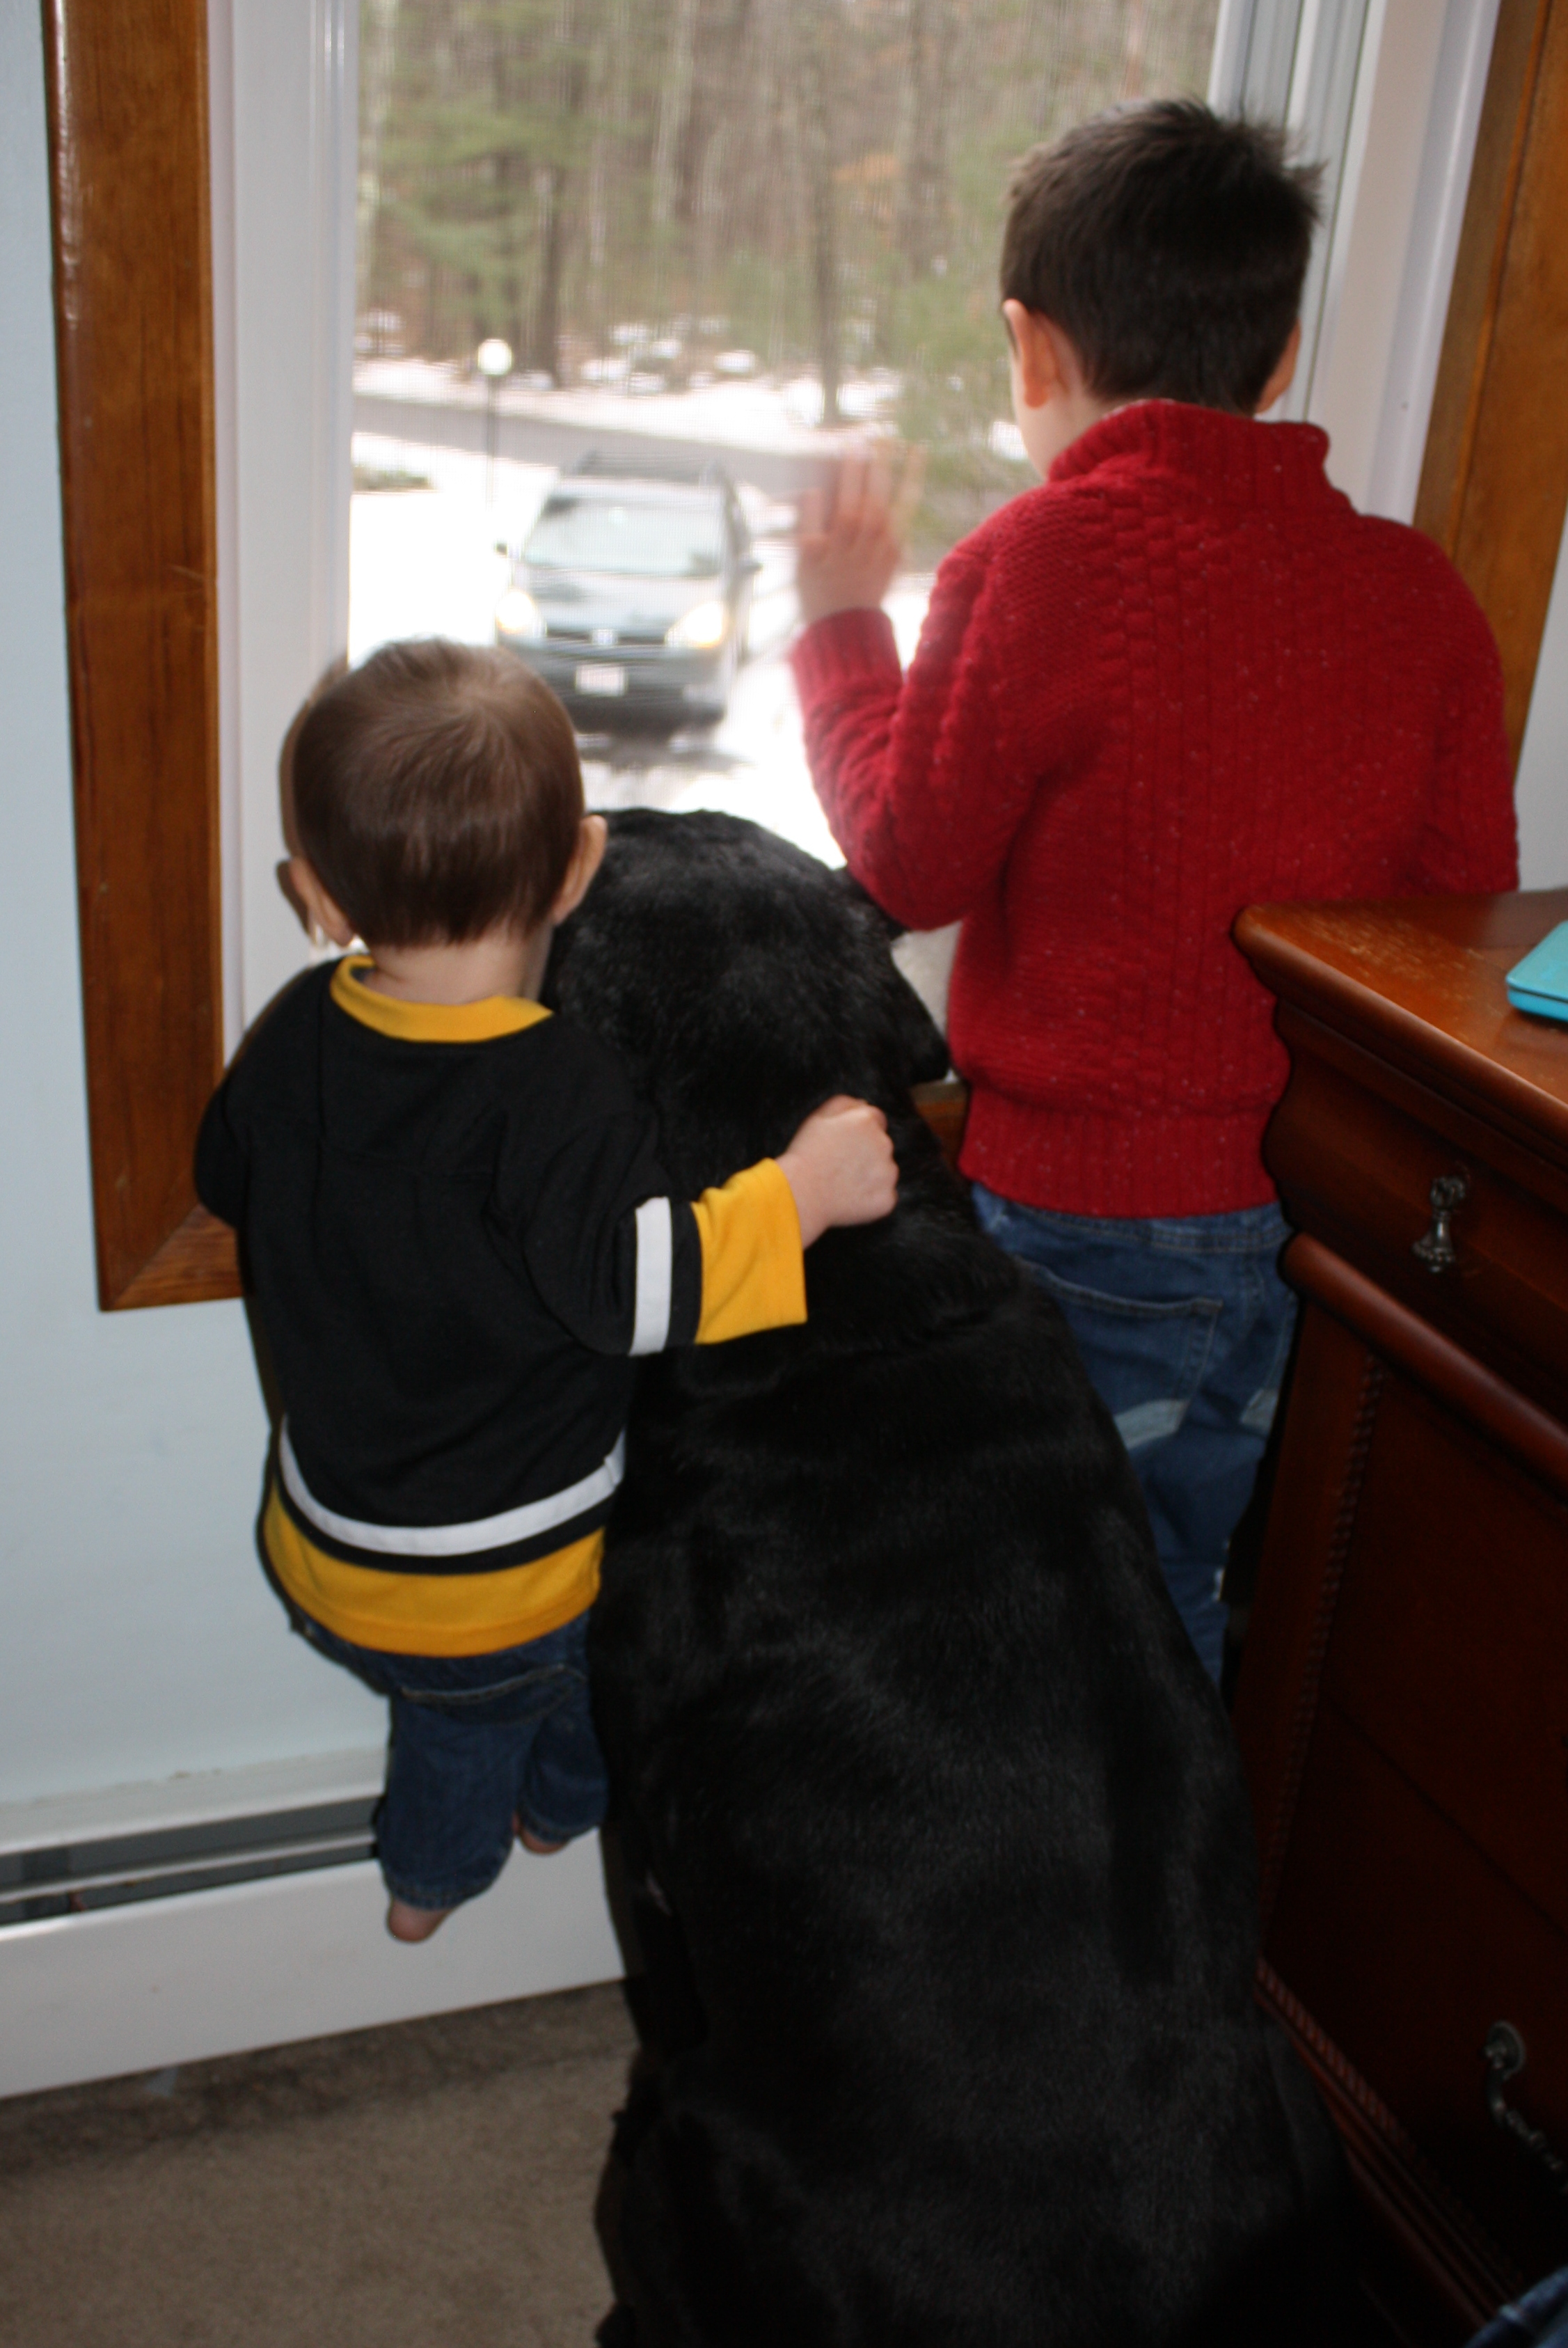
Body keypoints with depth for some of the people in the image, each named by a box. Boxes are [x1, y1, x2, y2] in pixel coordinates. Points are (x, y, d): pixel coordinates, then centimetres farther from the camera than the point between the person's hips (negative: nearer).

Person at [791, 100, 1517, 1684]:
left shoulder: (1044, 561, -17)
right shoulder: (1415, 587, -2)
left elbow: (912, 864, -9)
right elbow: (1468, 885, 5)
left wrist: (839, 624, 4)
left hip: (1090, 1209, -5)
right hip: (1326, 1198, 6)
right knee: (1182, 1614, 23)